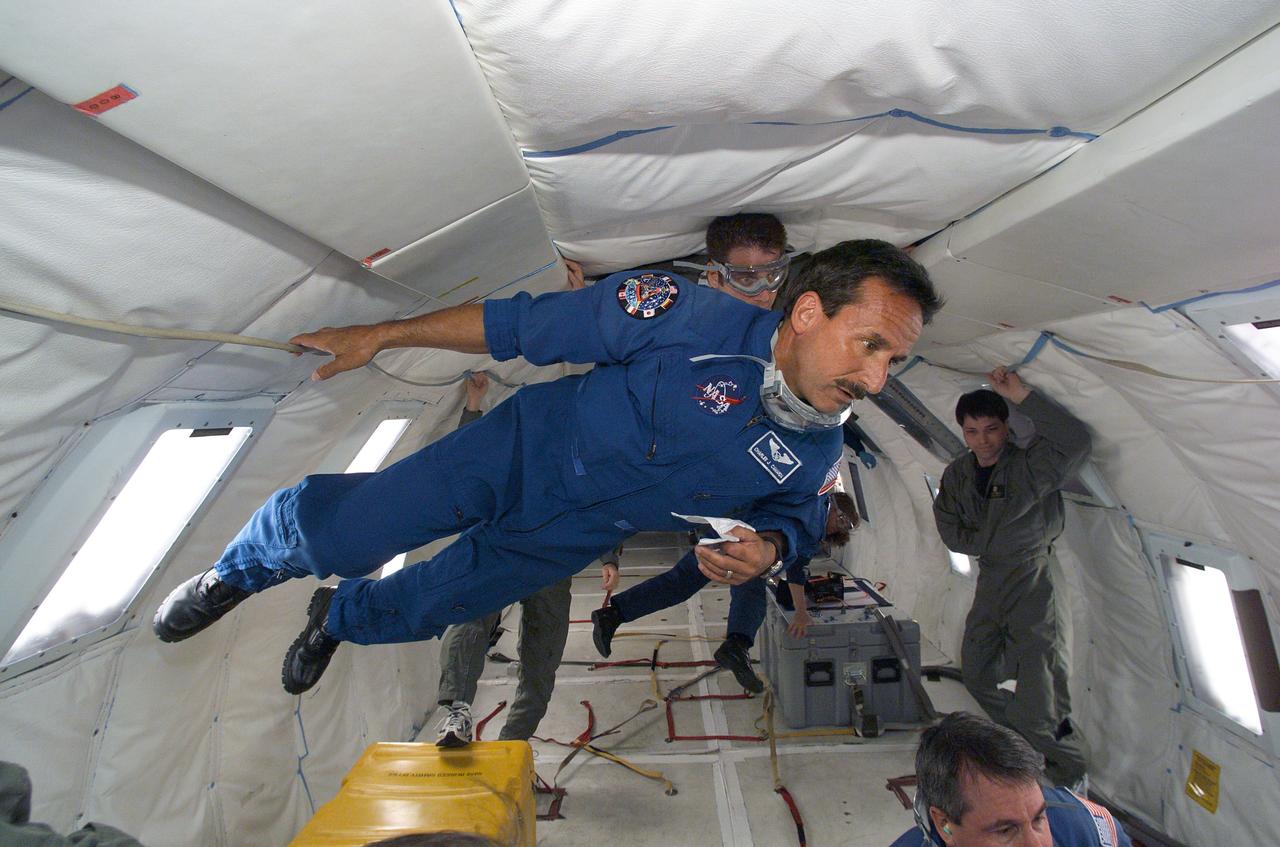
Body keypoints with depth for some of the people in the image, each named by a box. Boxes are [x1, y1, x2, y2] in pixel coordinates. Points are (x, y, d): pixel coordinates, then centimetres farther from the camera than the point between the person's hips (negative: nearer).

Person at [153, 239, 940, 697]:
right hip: (526, 449, -3)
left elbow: (792, 515, 7)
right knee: (335, 530, -7)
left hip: (572, 536, 4)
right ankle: (239, 572, 34)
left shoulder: (819, 449, -14)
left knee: (428, 607, 17)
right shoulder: (697, 318, -29)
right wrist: (382, 335, -12)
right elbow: (527, 323, -20)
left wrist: (767, 548, -19)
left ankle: (339, 617, 55)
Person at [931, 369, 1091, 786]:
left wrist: (1022, 396, -33)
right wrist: (993, 545, -7)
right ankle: (1022, 744, 44)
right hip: (990, 581, 7)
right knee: (977, 674, 20)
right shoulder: (957, 475, 3)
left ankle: (1071, 782, 15)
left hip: (1034, 583, -7)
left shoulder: (1029, 466, -15)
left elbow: (1076, 441, -35)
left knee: (1039, 701, -10)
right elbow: (950, 531, 7)